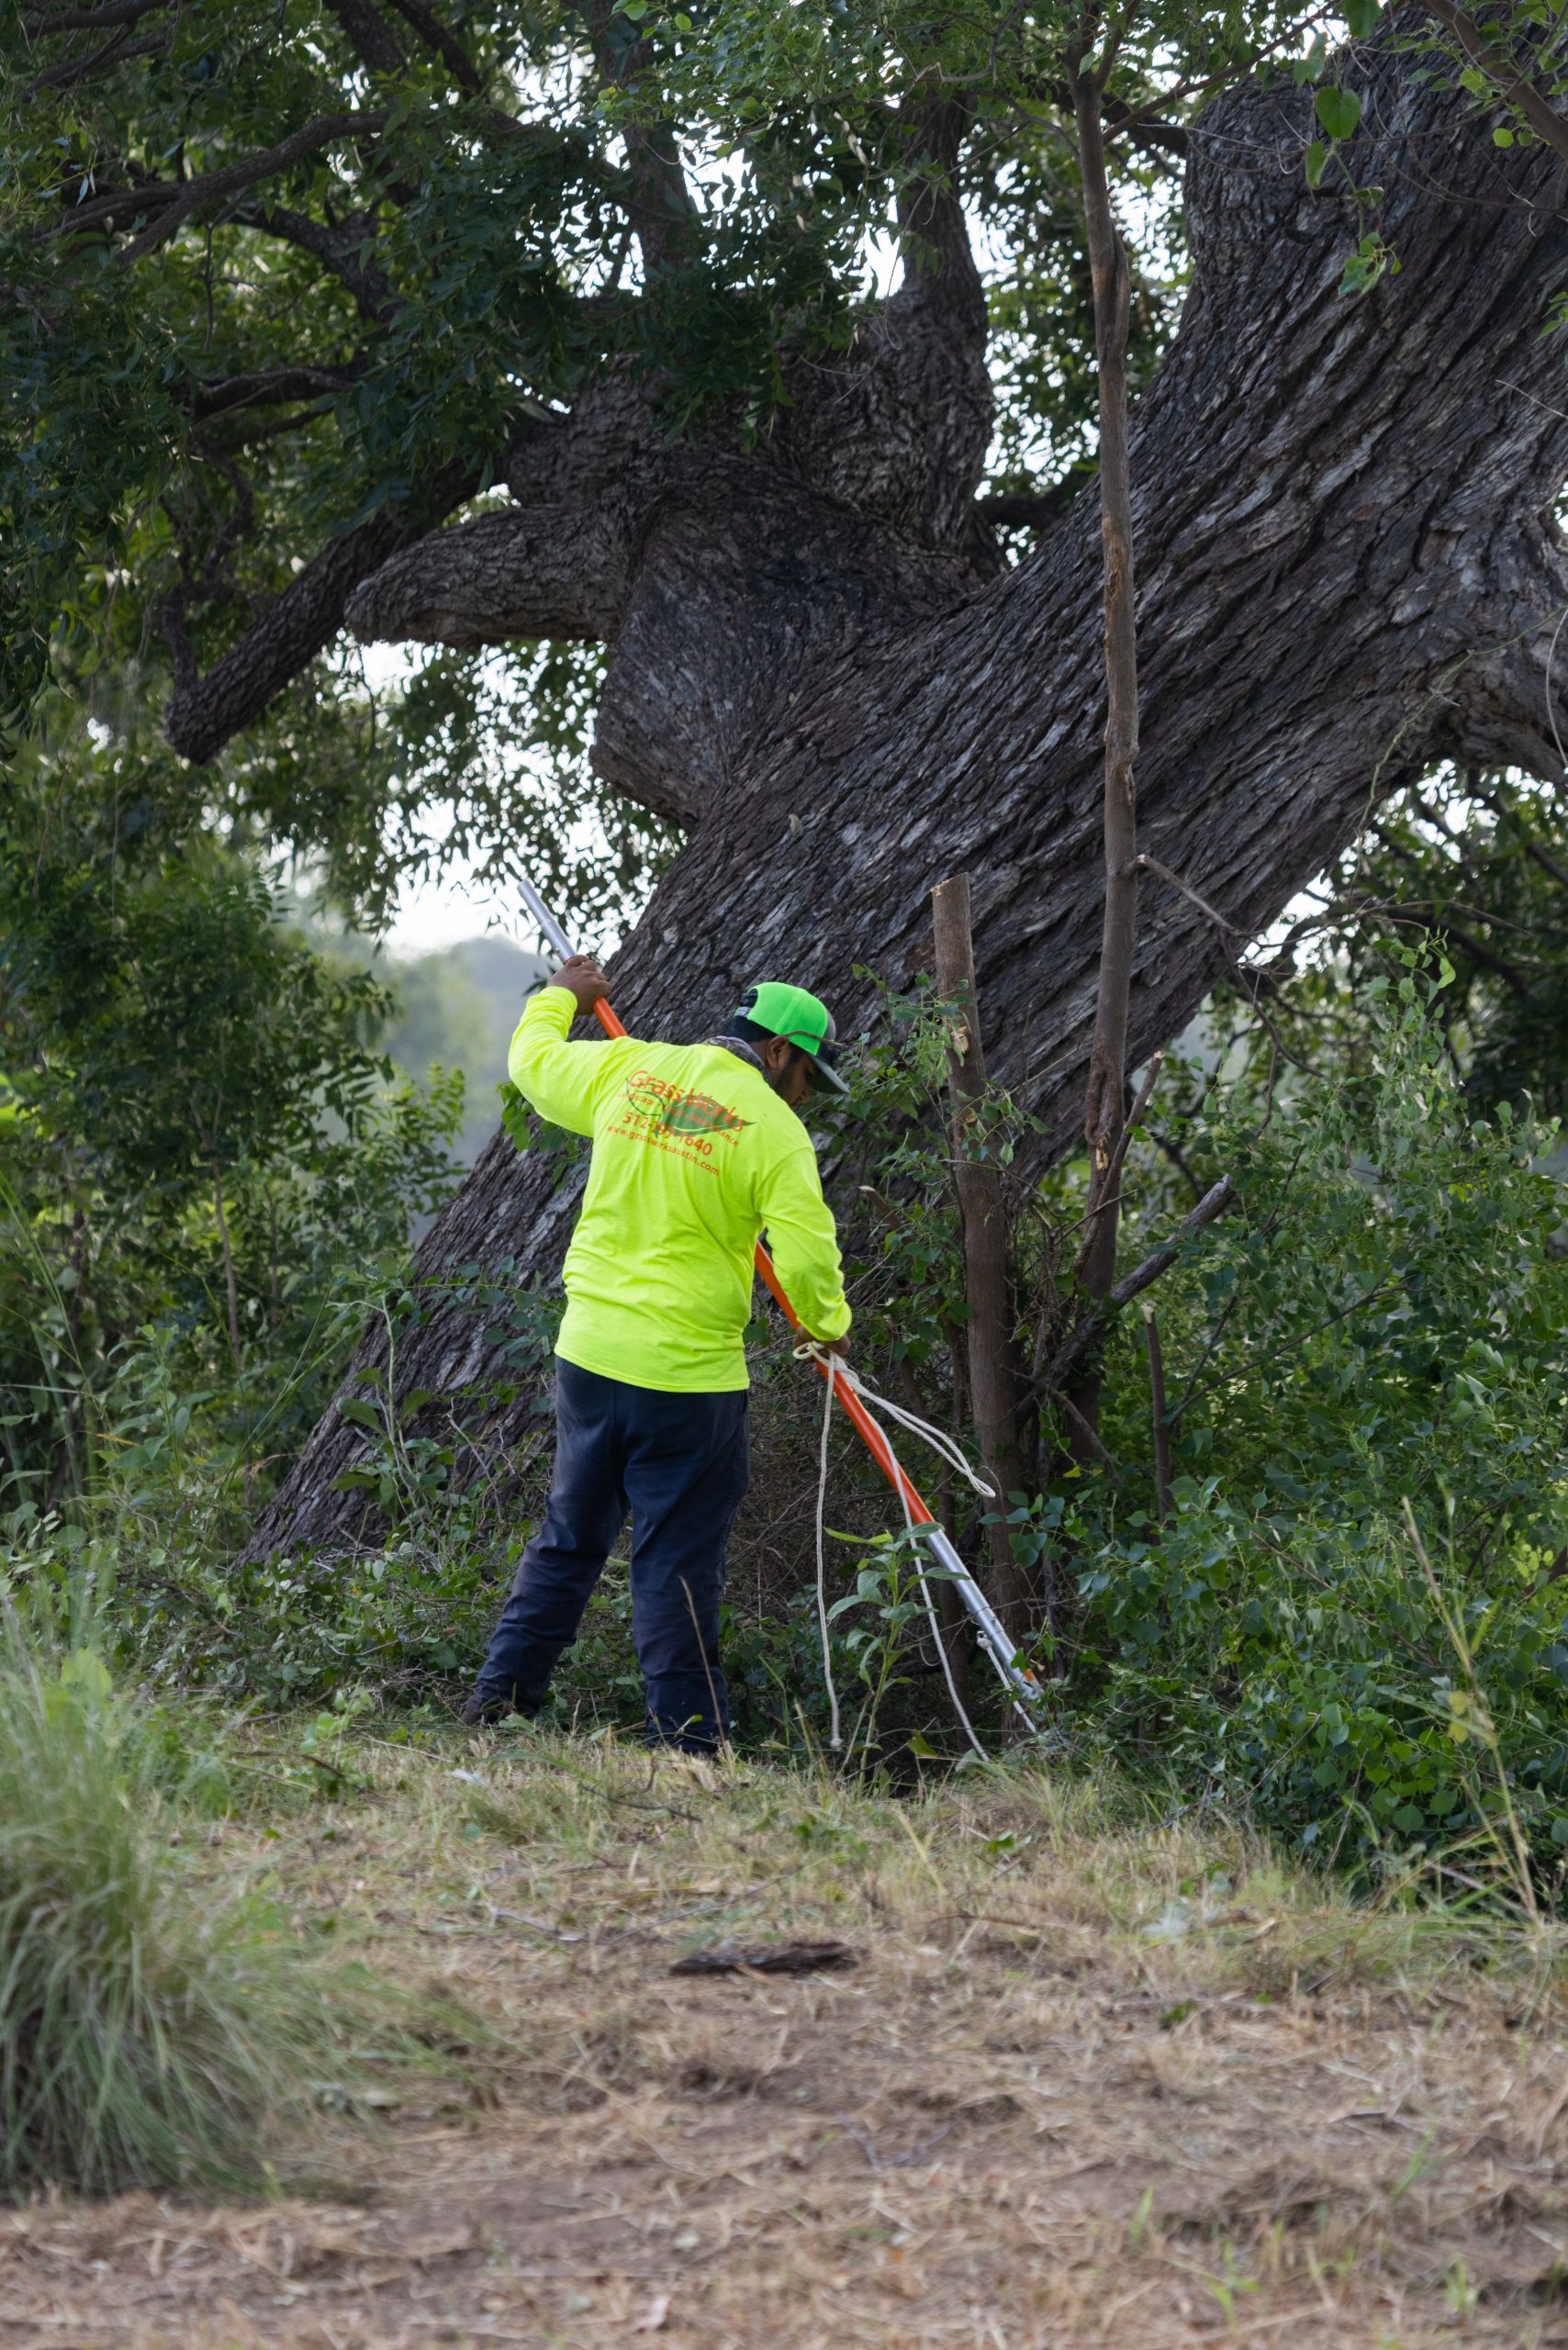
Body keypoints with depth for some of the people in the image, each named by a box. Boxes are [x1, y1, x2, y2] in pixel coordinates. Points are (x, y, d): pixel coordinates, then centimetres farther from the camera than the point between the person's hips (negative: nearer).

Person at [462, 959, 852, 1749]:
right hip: (687, 1374, -5)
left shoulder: (629, 1069, 4)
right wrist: (829, 1326, 7)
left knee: (569, 1535, 20)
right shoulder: (773, 1129, -10)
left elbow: (533, 1060, 22)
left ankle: (502, 1691, 22)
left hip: (588, 1351, 5)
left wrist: (560, 996, 42)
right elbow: (806, 1262, -14)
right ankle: (687, 1741, 6)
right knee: (677, 1564, 1)